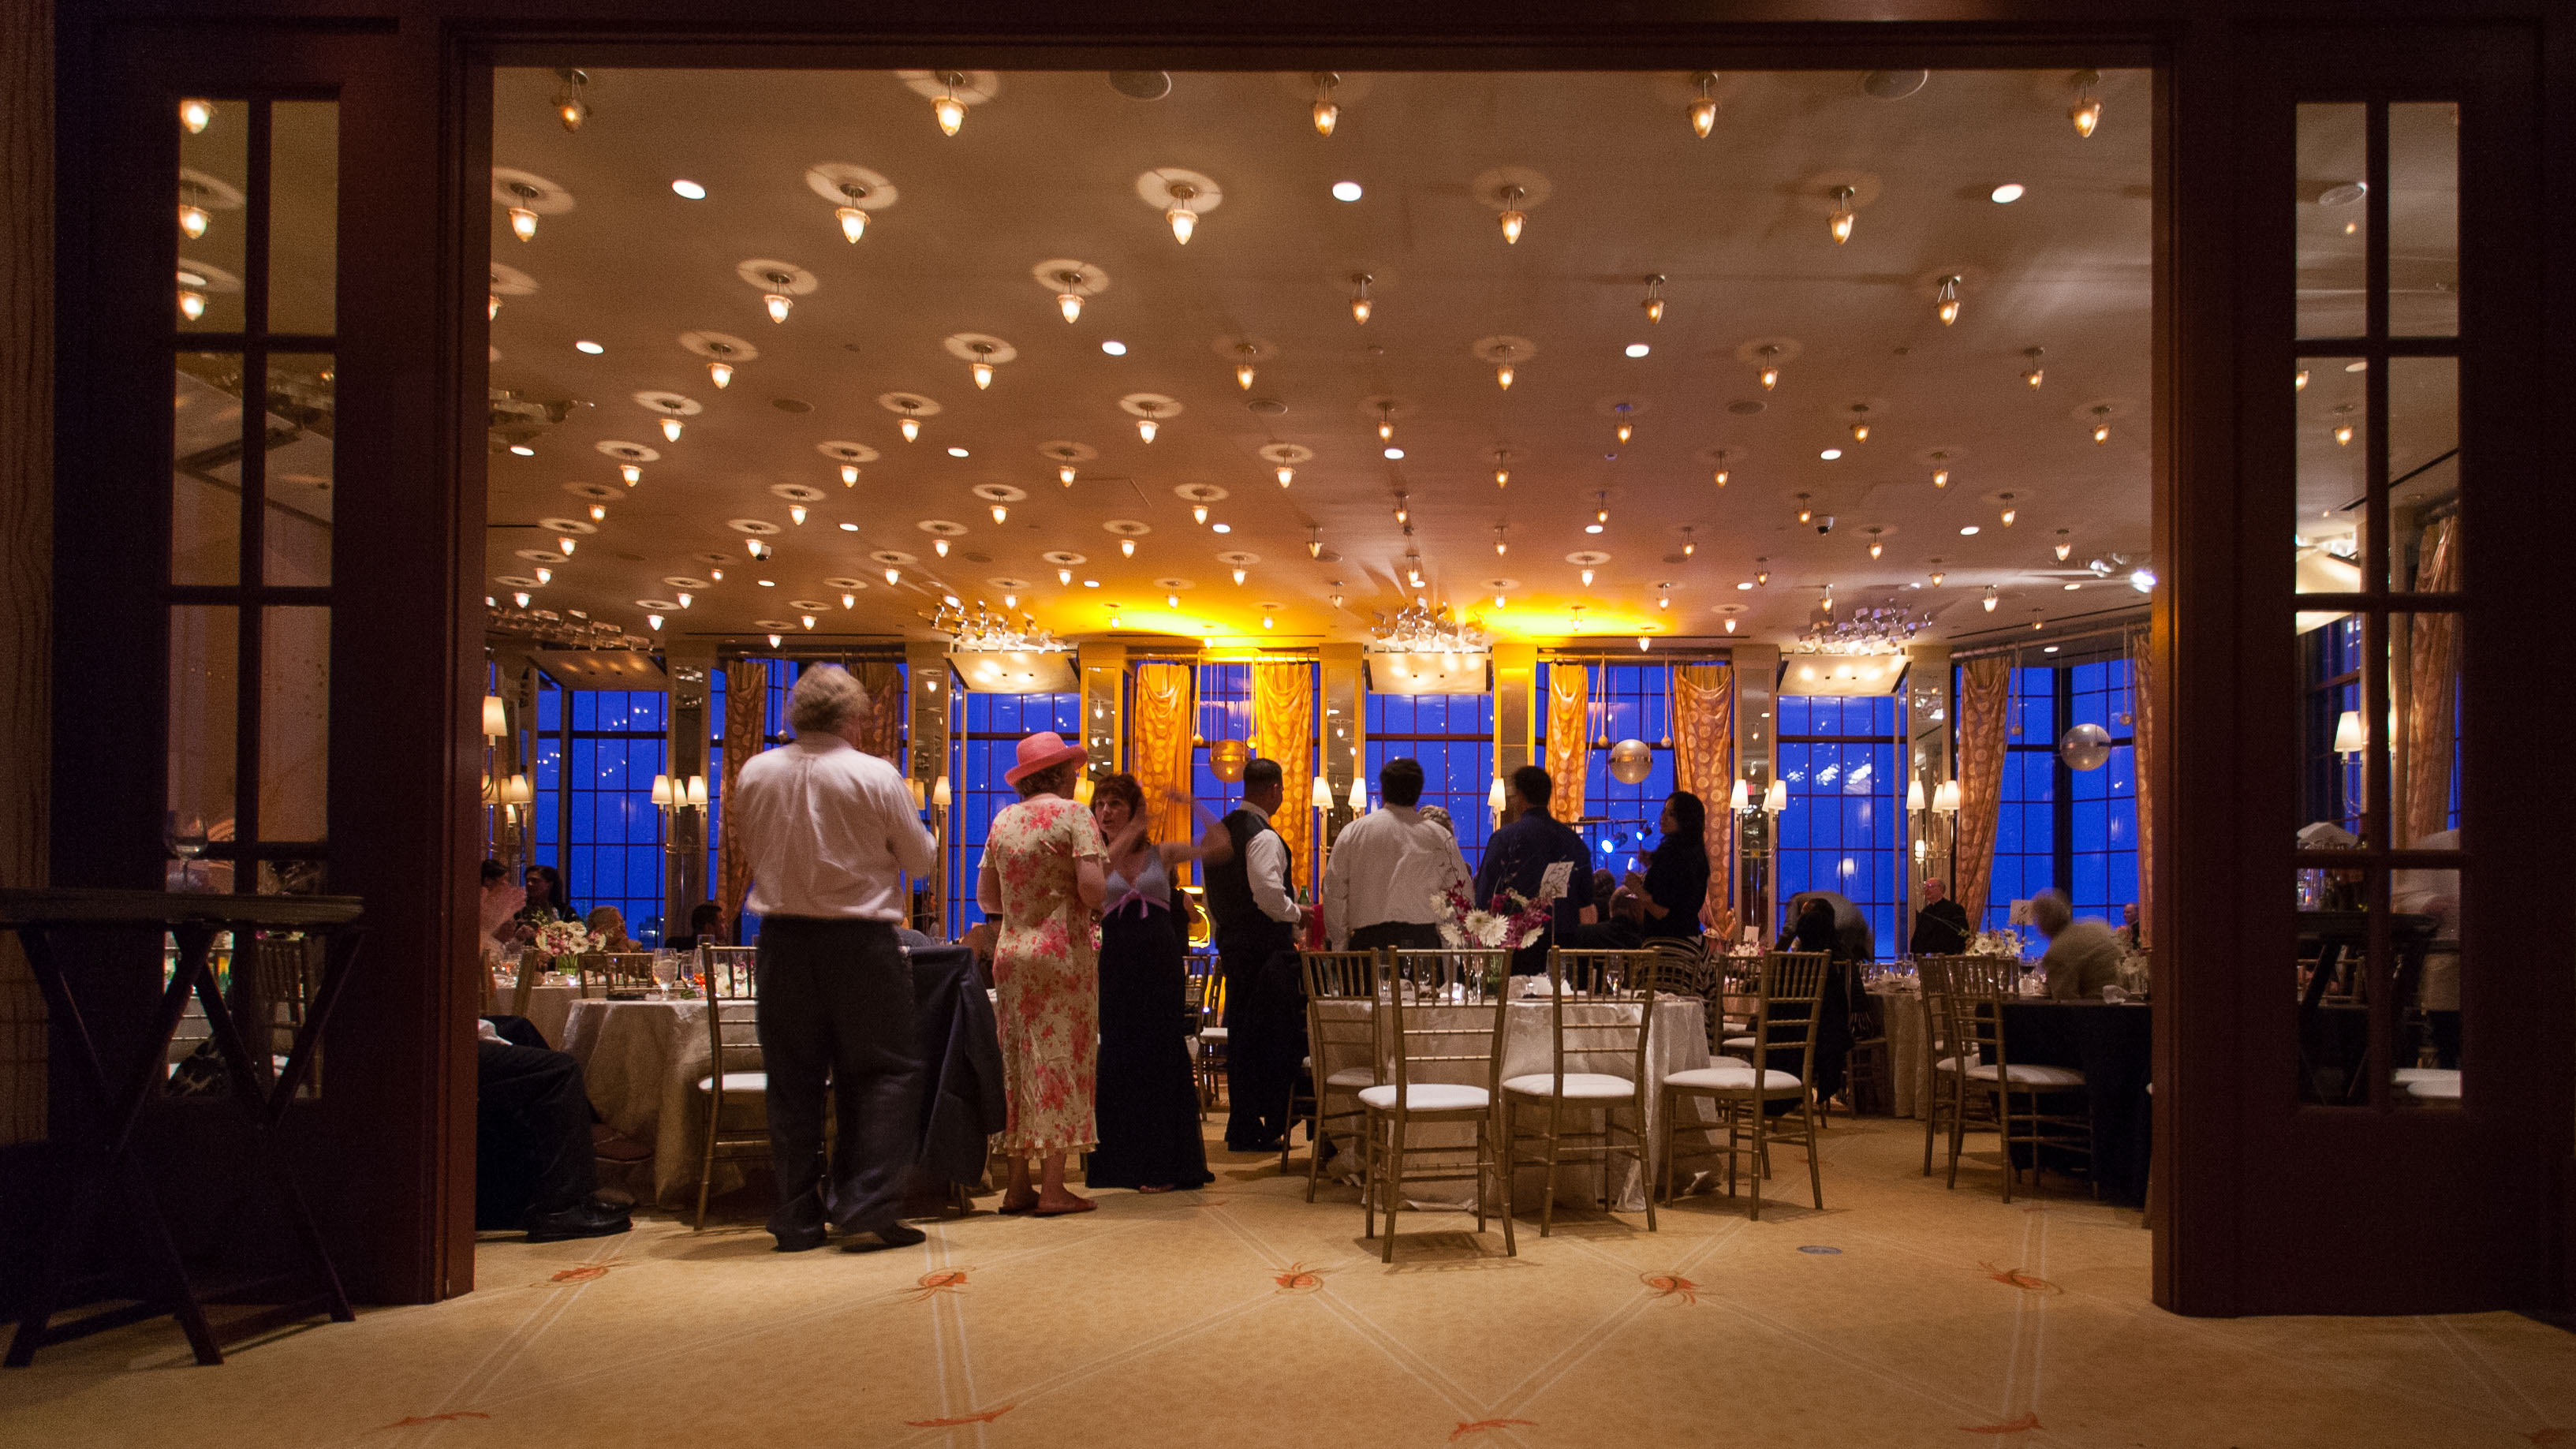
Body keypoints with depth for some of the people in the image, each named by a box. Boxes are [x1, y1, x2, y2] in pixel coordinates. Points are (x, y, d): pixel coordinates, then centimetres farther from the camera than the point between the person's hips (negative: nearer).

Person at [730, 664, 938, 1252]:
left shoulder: (754, 774, 2)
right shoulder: (875, 776, -10)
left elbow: (752, 850, 15)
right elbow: (921, 858, -1)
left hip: (782, 937, 4)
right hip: (858, 940, -4)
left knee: (793, 1080, 11)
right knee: (885, 1072, 7)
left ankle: (798, 1219, 15)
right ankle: (866, 1209, 1)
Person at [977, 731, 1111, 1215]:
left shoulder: (1003, 820, 11)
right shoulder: (1073, 815, -6)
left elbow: (986, 898, 12)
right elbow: (1092, 889, -16)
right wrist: (1102, 870, 4)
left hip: (1010, 953, 6)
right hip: (1062, 953, -5)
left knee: (1017, 1064, 9)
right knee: (1060, 1063, -1)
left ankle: (1018, 1185, 12)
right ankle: (1053, 1188, -1)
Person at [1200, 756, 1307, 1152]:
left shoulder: (1218, 832, 12)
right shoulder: (1263, 837, -15)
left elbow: (1211, 896, 17)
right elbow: (1269, 895, -25)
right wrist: (1297, 912, -7)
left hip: (1231, 944, 9)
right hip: (1267, 948, -9)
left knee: (1240, 1037, 12)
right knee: (1277, 1039, 0)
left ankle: (1241, 1130, 16)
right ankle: (1271, 1129, 2)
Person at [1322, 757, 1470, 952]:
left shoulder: (1353, 832, 6)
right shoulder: (1440, 838, 6)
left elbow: (1334, 892, 6)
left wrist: (1340, 944, 14)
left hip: (1367, 938, 0)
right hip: (1423, 938, 0)